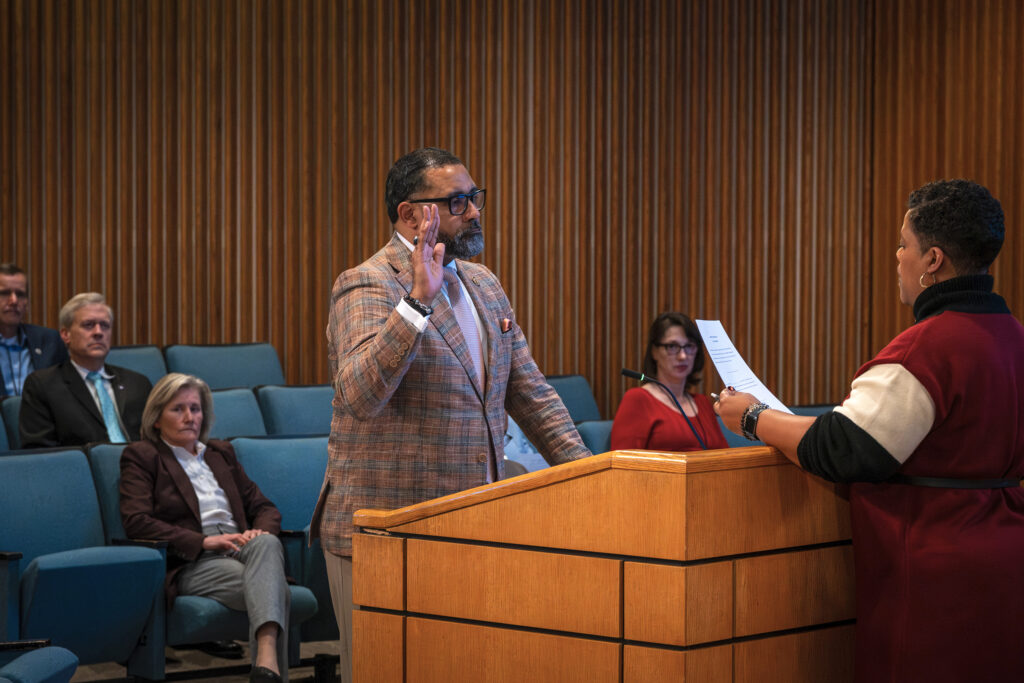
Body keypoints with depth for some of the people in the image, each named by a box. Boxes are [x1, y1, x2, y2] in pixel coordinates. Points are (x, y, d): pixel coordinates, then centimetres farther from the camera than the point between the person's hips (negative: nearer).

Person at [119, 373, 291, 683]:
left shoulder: (221, 453, 27)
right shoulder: (141, 456, 9)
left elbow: (264, 508, 25)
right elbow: (135, 522, -7)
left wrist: (259, 532, -2)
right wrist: (203, 541, -15)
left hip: (239, 551, 4)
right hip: (190, 564, -4)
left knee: (267, 544, -35)